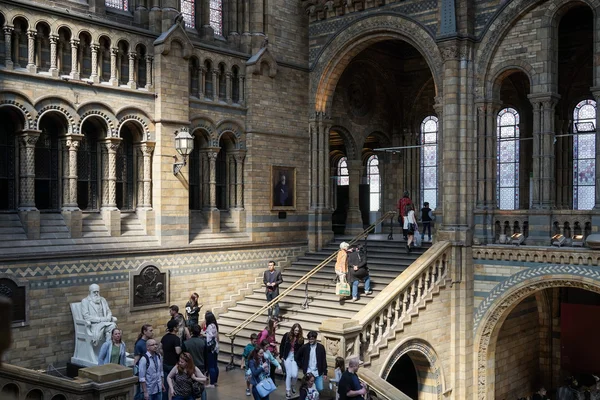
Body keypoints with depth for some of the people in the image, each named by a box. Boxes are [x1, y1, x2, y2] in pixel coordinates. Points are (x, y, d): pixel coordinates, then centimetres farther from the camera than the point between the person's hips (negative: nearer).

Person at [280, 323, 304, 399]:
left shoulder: (301, 339, -5)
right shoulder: (287, 335, -7)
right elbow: (282, 346, 2)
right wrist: (281, 356, 0)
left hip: (295, 358, 1)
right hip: (287, 356, 0)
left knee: (294, 375, -8)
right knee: (288, 374, -1)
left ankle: (292, 386, 24)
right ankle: (288, 391, 12)